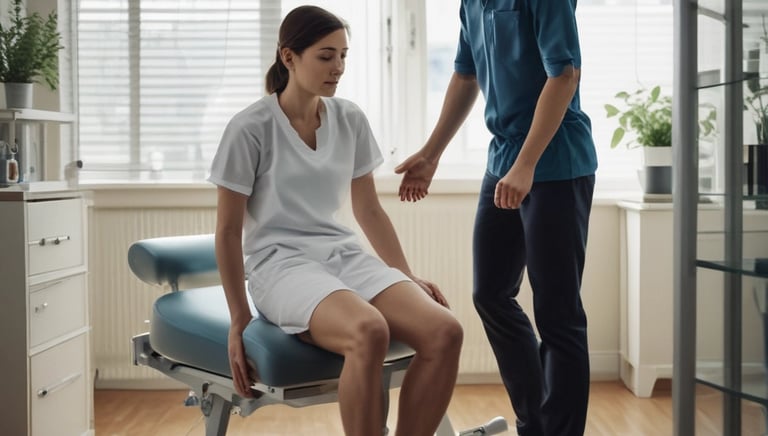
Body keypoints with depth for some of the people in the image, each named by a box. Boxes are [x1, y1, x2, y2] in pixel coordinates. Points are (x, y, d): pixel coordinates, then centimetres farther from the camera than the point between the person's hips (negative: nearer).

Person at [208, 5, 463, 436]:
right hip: (281, 263, -5)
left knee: (445, 331, -23)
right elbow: (229, 230, -2)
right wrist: (239, 318, -2)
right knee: (368, 333, -38)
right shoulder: (251, 128, -6)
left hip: (344, 255, 5)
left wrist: (408, 278, 11)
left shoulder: (351, 120, 9)